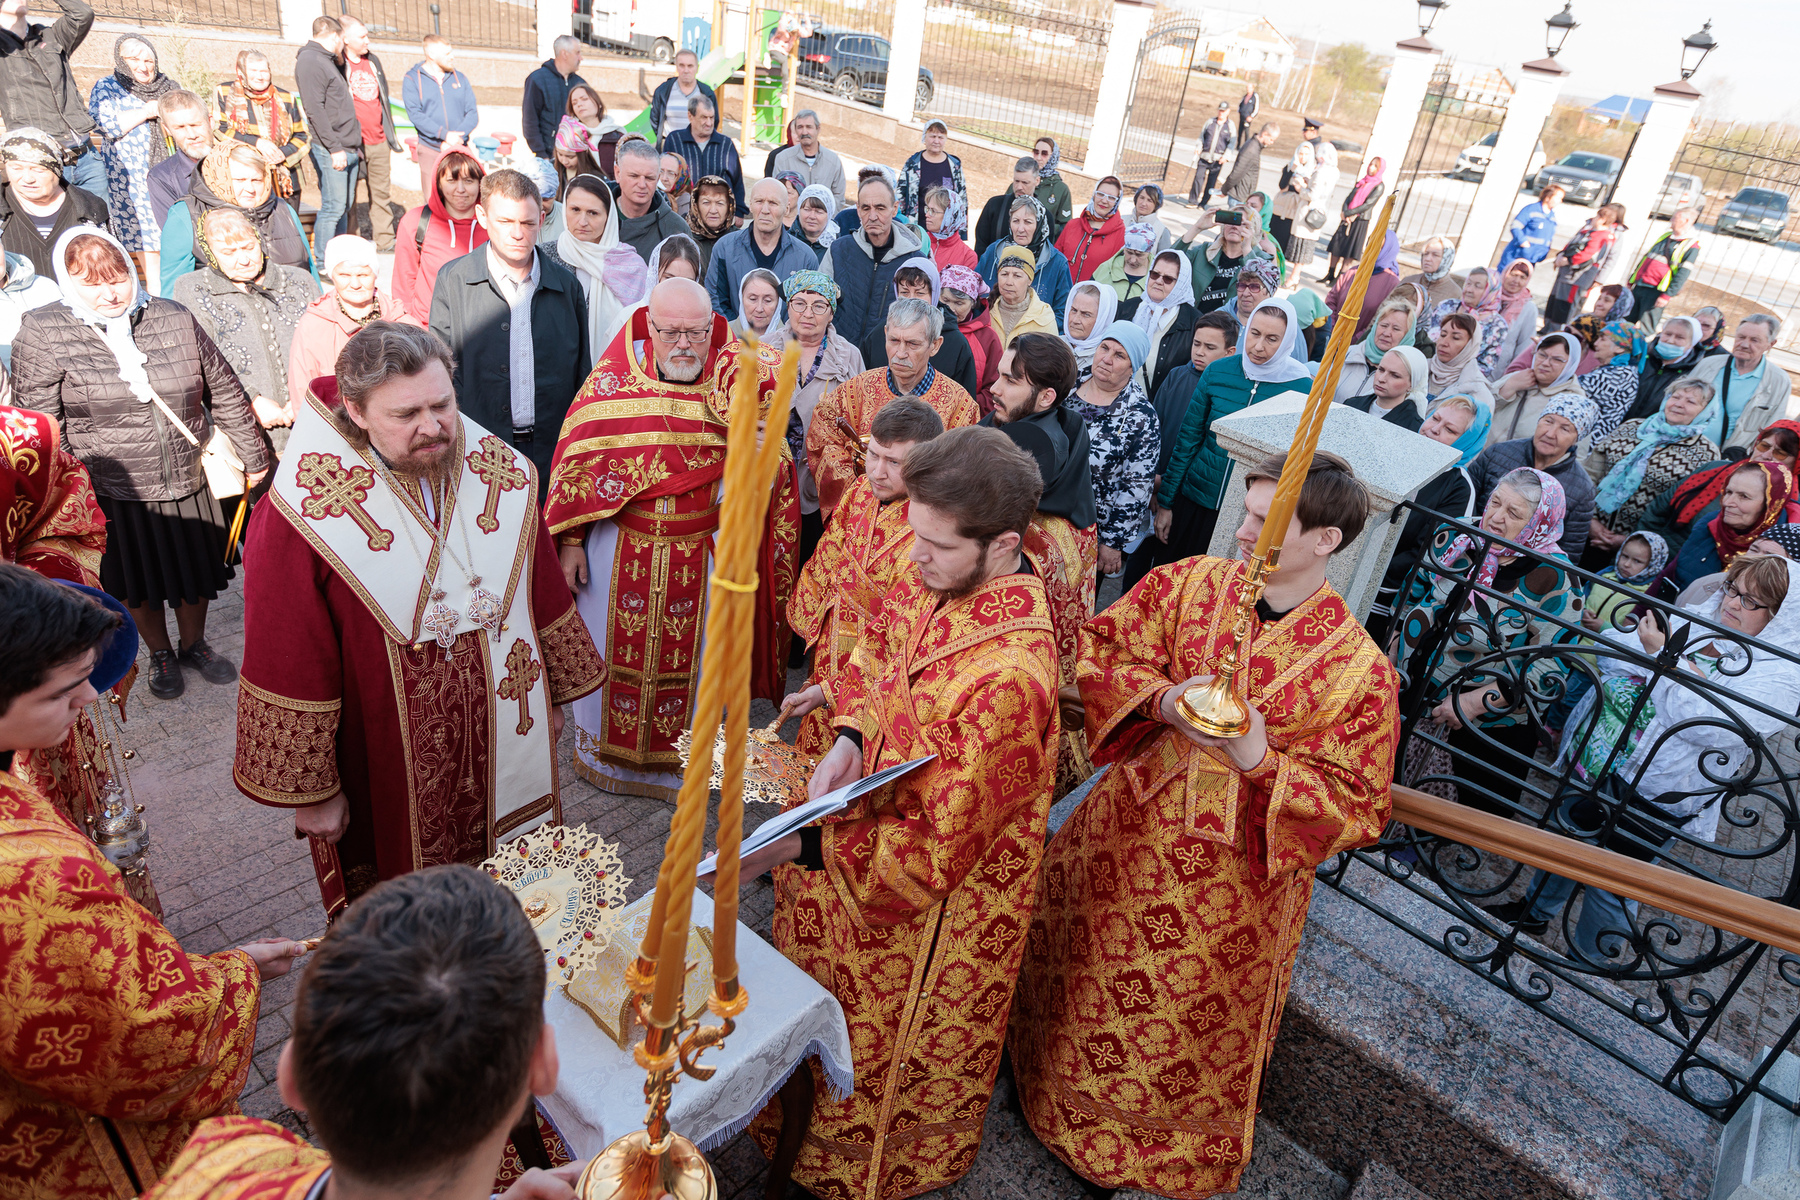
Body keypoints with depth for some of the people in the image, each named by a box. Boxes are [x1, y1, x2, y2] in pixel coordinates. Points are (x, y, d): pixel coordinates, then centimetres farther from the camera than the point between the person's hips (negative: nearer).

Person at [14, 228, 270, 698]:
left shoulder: (174, 319, -2)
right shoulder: (43, 333, -9)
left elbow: (225, 393, 6)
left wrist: (252, 457, 9)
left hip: (189, 483, 2)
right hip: (112, 494, -2)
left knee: (196, 574, 17)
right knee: (139, 584, 16)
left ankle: (194, 645, 42)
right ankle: (160, 654, 39)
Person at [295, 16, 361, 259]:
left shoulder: (330, 62, 21)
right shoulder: (310, 61, -9)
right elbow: (315, 109, -17)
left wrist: (354, 144, 14)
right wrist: (334, 148, -20)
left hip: (348, 149, 9)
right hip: (331, 150, -9)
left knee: (344, 207, 12)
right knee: (333, 207, -7)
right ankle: (322, 262, -1)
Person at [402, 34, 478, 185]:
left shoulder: (460, 78, 12)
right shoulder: (411, 79, 2)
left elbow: (472, 113, 4)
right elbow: (415, 114, -9)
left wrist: (457, 138, -12)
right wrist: (444, 134, -21)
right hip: (430, 151, -2)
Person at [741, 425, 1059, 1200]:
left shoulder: (1007, 679, -38)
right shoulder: (934, 583, -14)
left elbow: (939, 850, -30)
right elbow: (874, 649, 6)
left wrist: (801, 847, -28)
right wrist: (847, 737, -11)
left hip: (932, 899, -7)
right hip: (873, 811, 8)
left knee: (888, 1038, 22)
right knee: (833, 1002, 31)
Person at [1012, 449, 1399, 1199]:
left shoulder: (1359, 670, -19)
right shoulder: (1189, 584, -10)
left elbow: (1357, 812, -14)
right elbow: (1101, 648, -4)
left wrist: (1262, 762, -30)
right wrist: (1161, 700, -22)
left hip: (1232, 880, -3)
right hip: (1127, 832, 3)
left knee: (1192, 1032, 19)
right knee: (1081, 974, 23)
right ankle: (1056, 1093, 55)